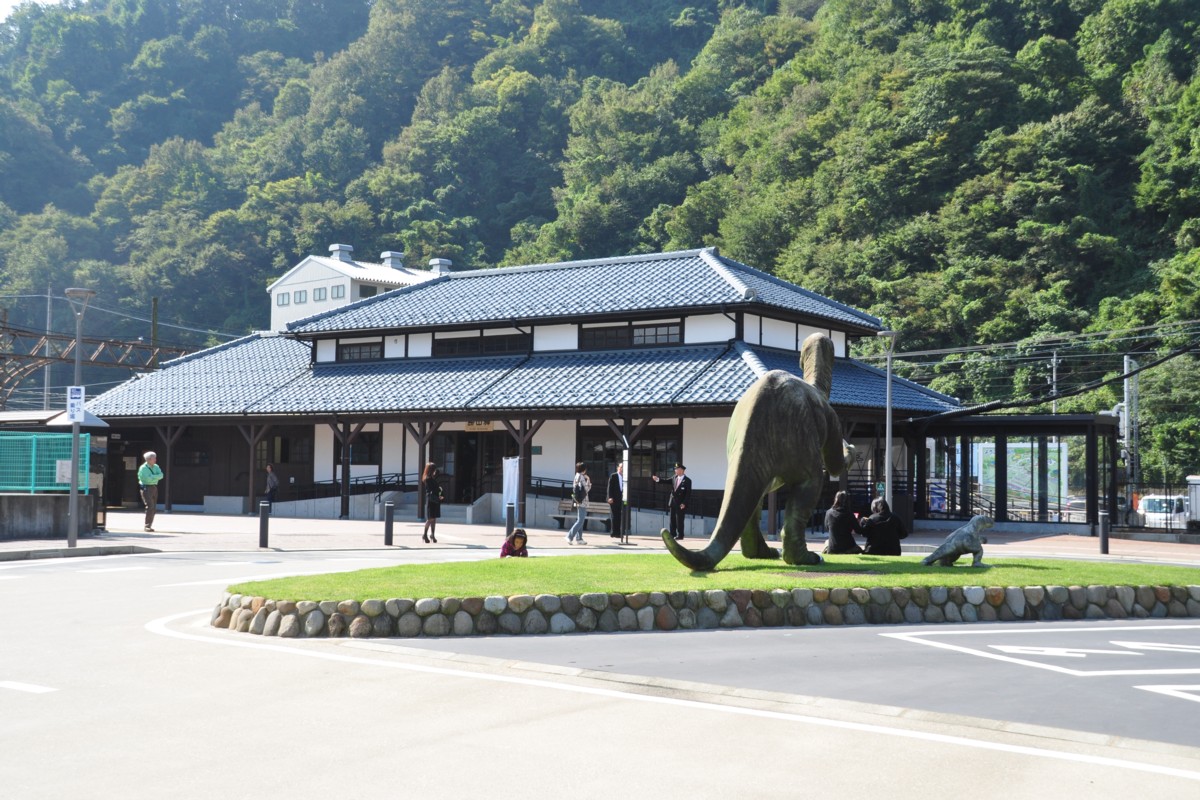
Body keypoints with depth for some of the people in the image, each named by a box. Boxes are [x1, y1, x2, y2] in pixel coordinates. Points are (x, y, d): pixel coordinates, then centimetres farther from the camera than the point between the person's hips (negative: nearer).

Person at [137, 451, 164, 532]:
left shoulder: (156, 467, 11)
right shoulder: (143, 468, -9)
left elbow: (161, 475, -3)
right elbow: (148, 479, -19)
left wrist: (152, 477, -16)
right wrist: (156, 477, -7)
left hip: (154, 488, 7)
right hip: (146, 488, -7)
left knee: (154, 508, 6)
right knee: (150, 506, -16)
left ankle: (149, 525, 15)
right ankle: (147, 526, -13)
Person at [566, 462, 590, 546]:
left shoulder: (576, 477, 12)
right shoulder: (582, 477, -14)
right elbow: (587, 489, -14)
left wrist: (586, 480, 15)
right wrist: (588, 481, 0)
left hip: (577, 501, 9)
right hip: (582, 502, -9)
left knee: (579, 520, 13)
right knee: (580, 521, -8)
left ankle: (579, 538, 15)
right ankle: (570, 536, -13)